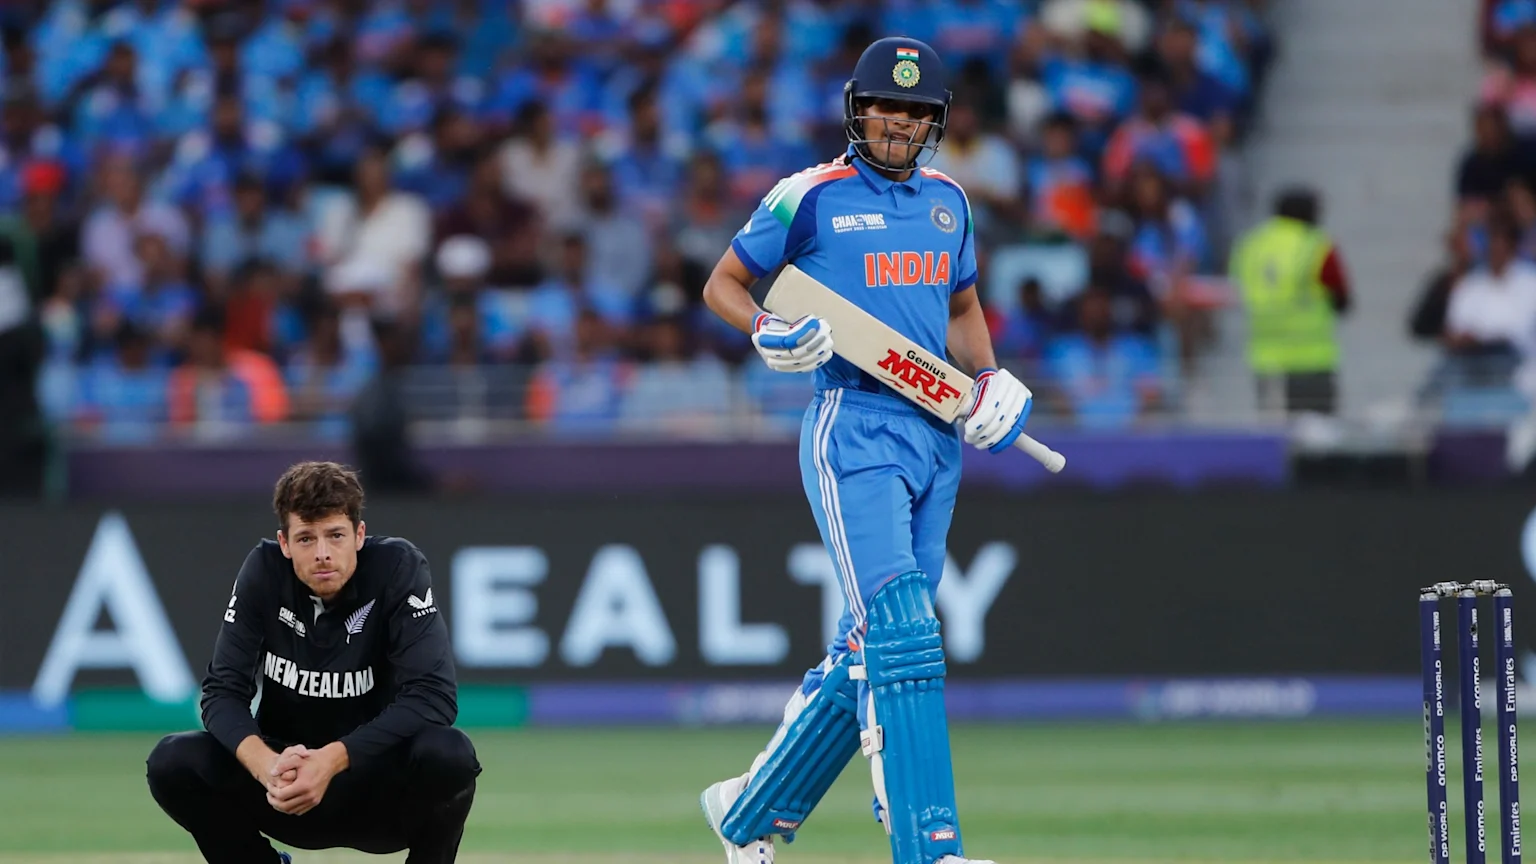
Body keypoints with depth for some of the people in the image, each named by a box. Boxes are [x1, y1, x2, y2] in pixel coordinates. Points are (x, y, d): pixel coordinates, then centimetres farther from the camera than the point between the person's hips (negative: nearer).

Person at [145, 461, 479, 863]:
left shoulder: (397, 567, -17)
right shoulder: (264, 571, -10)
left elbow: (433, 696, -26)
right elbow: (223, 690, -14)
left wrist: (332, 760, -37)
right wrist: (265, 765, -36)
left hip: (378, 787, -2)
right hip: (288, 788, 2)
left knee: (448, 754, -33)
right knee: (172, 762, -22)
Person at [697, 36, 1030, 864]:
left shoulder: (948, 200, 15)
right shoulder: (811, 197, -2)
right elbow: (722, 283, 6)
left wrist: (988, 378, 8)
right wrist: (766, 330, -14)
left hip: (937, 435, 7)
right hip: (853, 428, -7)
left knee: (867, 649, 10)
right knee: (900, 636, -17)